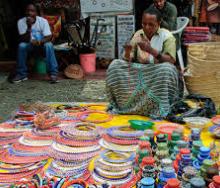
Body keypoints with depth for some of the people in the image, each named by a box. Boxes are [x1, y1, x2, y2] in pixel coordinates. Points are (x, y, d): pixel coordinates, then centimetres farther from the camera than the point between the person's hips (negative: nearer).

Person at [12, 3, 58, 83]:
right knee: (21, 46, -29)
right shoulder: (21, 22, -15)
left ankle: (53, 73, -31)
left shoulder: (43, 21, -18)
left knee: (49, 45, -34)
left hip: (42, 43, -1)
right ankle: (22, 74, -17)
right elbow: (25, 40, -20)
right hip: (30, 44, 2)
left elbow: (49, 37, -21)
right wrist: (29, 27, -34)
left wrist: (39, 42, -41)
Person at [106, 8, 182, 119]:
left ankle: (159, 109, -27)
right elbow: (128, 61, 3)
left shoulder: (166, 36, -7)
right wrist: (127, 52, -21)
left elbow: (171, 61, -18)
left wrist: (151, 50, -30)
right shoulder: (138, 35, 3)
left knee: (166, 69, -37)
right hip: (139, 72, 4)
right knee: (115, 65, -16)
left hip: (158, 73, -3)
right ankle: (123, 103, -12)